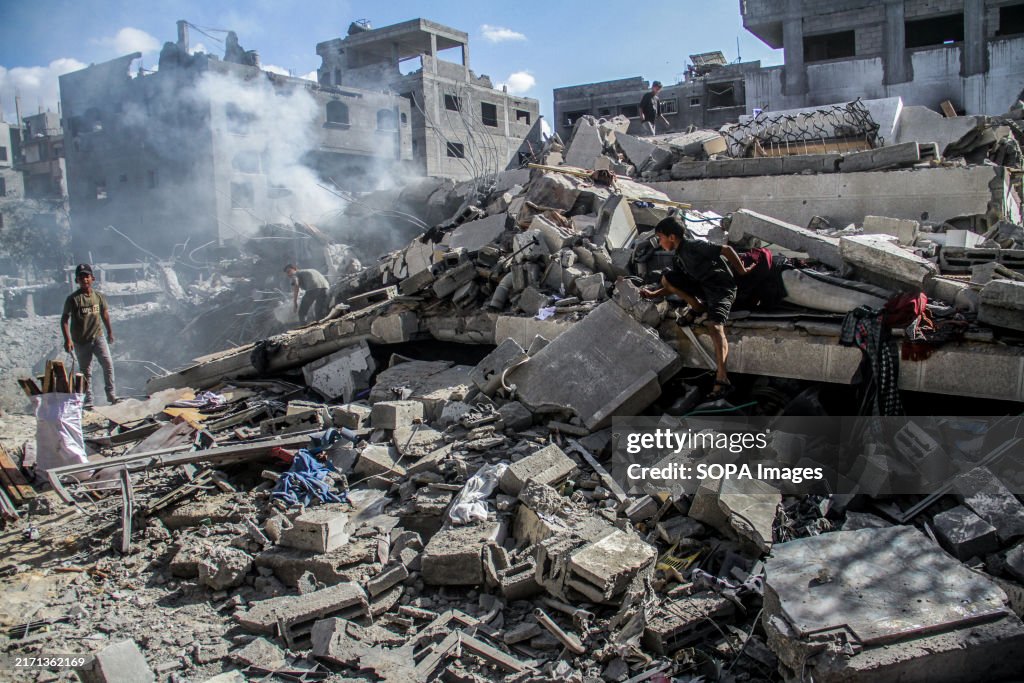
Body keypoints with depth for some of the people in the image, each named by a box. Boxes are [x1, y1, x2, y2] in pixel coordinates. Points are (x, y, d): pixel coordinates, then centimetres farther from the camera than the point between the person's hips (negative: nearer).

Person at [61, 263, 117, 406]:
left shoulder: (99, 296, 3)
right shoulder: (73, 299, -9)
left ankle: (111, 395, -5)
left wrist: (110, 332, 20)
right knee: (86, 372, 6)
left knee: (108, 363, -11)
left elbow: (105, 314, 16)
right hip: (80, 341, -2)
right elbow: (64, 319, -9)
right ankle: (88, 401, 14)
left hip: (98, 337, 2)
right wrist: (67, 339, -17)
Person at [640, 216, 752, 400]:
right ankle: (698, 307, -1)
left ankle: (722, 378, -46)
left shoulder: (692, 245, -12)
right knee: (667, 277, -1)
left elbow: (727, 250, -16)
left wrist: (742, 272, -7)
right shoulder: (678, 258, 16)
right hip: (703, 286, 9)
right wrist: (654, 294, 10)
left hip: (721, 287, -9)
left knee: (714, 326, -32)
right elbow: (675, 286, 22)